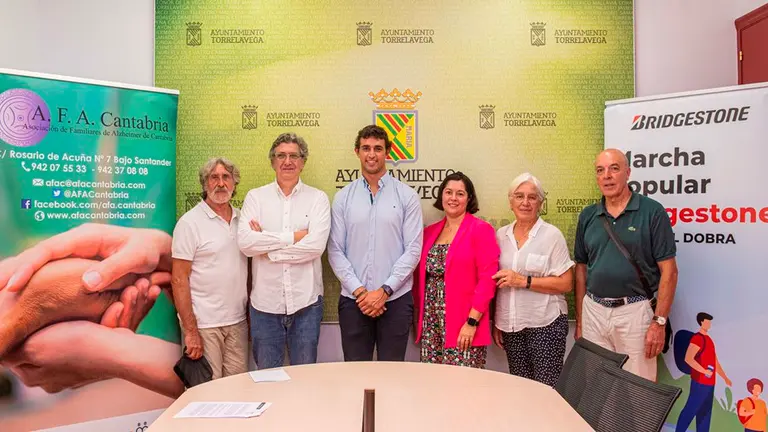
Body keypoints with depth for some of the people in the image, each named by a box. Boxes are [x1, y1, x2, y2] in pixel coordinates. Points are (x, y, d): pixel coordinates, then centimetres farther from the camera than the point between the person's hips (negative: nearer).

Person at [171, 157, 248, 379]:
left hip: (237, 321, 5)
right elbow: (179, 280, -10)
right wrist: (190, 330, -14)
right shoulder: (190, 222, -8)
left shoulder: (242, 219, 8)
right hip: (203, 324, -5)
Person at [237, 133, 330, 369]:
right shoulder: (255, 197, 3)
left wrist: (267, 246, -10)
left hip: (306, 302, -1)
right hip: (265, 302, 1)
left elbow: (316, 245, -14)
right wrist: (293, 237, -13)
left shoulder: (318, 198, 0)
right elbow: (245, 242, -11)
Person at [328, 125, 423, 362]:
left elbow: (413, 250, -5)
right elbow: (335, 251, 1)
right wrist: (358, 290, -9)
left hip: (395, 299, -1)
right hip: (352, 300, 1)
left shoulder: (407, 196, 0)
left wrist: (384, 291, -11)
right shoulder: (343, 198, 5)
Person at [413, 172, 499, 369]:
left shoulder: (481, 229, -4)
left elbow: (487, 279, -10)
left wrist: (472, 322, -15)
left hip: (464, 326, -5)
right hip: (430, 325, 5)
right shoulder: (429, 231, 11)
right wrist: (419, 314, 6)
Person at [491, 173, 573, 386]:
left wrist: (523, 281, -18)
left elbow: (566, 284, -10)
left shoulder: (552, 235, -6)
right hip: (510, 325, 4)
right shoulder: (501, 235, 6)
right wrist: (496, 322, 12)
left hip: (545, 324, -4)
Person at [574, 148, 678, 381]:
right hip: (593, 310, 4)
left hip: (635, 311, -4)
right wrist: (579, 319, 10)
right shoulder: (588, 216, 7)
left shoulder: (652, 211, -5)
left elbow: (669, 270, -7)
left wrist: (659, 322, -12)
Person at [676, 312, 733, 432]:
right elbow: (688, 358, -23)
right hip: (700, 382, -9)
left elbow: (714, 362, 24)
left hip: (710, 383, 9)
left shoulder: (709, 339, 16)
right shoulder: (697, 338, -13)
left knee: (705, 412, 12)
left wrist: (725, 377, 22)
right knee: (690, 410, -6)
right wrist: (704, 371, -23)